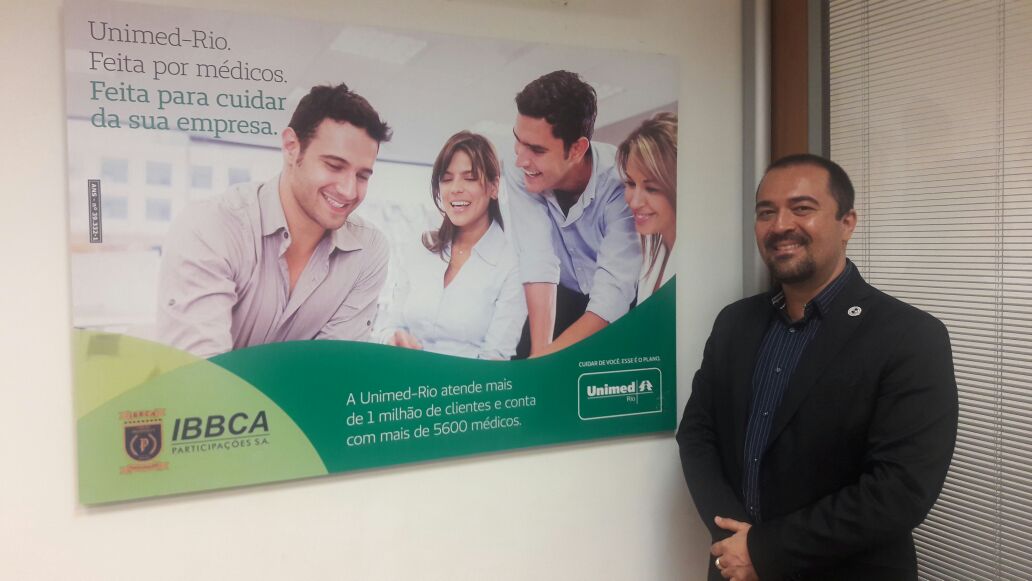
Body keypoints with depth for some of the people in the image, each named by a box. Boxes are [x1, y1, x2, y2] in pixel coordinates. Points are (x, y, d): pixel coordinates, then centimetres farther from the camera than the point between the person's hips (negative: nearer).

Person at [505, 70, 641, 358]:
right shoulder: (519, 174, -19)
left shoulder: (619, 179, -29)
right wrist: (539, 349, -37)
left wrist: (545, 358, -41)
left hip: (623, 303, -2)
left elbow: (614, 291, -34)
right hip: (565, 296, 3)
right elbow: (538, 263, -26)